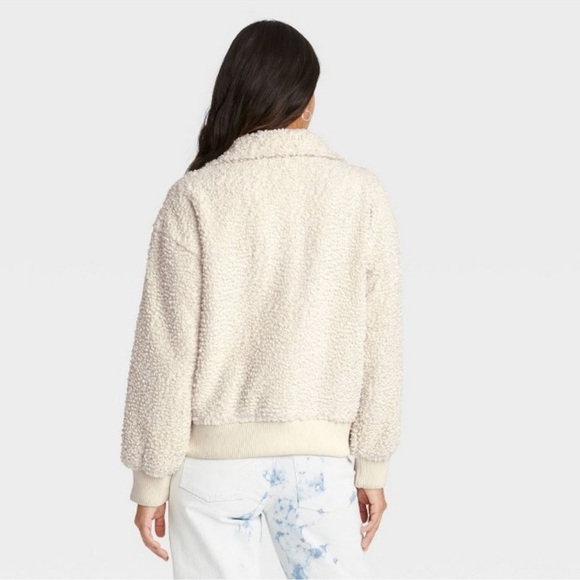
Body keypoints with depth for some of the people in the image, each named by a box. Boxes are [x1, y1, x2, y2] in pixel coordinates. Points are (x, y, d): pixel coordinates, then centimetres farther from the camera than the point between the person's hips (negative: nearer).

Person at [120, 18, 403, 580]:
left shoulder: (195, 198, -8)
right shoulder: (363, 195, -4)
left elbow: (165, 349, -7)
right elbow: (377, 345, -1)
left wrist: (150, 476, 2)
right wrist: (373, 466, 8)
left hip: (214, 455, -1)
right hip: (319, 457, 1)